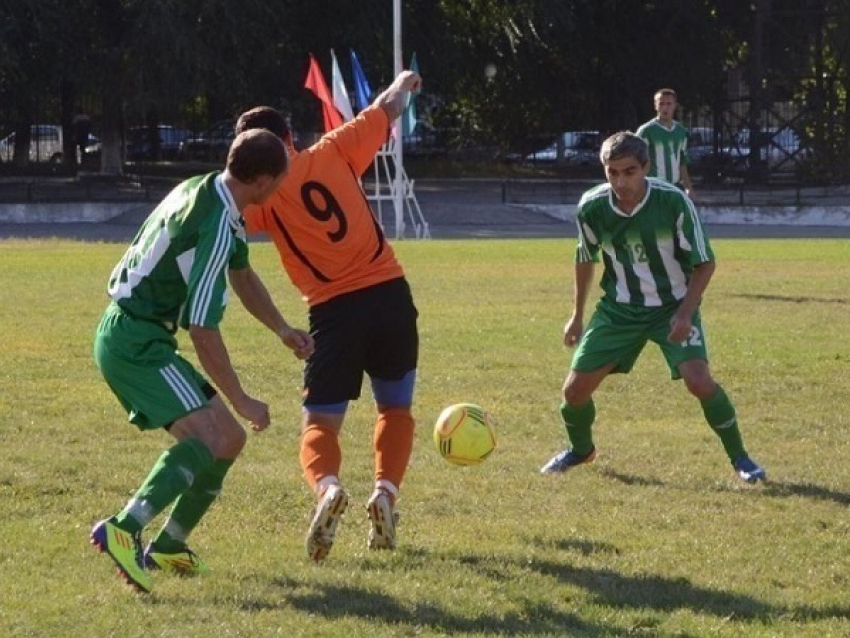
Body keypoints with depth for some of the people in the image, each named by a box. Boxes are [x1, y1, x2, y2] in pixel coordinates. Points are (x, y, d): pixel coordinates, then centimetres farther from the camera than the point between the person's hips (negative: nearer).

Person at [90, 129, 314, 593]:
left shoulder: (204, 191, 10)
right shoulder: (215, 228, -22)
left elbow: (242, 274, 28)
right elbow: (203, 331, -22)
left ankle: (168, 547, 23)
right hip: (134, 341, -10)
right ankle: (123, 530, -37)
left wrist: (282, 330, 20)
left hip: (143, 338, 10)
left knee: (231, 438, 13)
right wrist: (241, 402, -14)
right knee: (208, 436, -26)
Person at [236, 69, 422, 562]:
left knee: (320, 424, 5)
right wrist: (404, 83, 40)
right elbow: (386, 109, 22)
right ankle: (386, 490, -4)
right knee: (396, 408, 21)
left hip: (334, 310, -2)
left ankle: (328, 488, -27)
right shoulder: (334, 153, 8)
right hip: (391, 295, 3)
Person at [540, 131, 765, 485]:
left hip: (674, 306, -3)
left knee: (699, 381, -24)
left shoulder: (673, 201, -23)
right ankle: (581, 450, 31)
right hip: (619, 308, 3)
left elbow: (704, 262, -13)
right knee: (575, 388, -2)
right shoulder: (591, 207, -14)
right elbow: (585, 259, 7)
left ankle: (740, 458, -3)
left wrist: (685, 313, -23)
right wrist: (577, 316, 12)